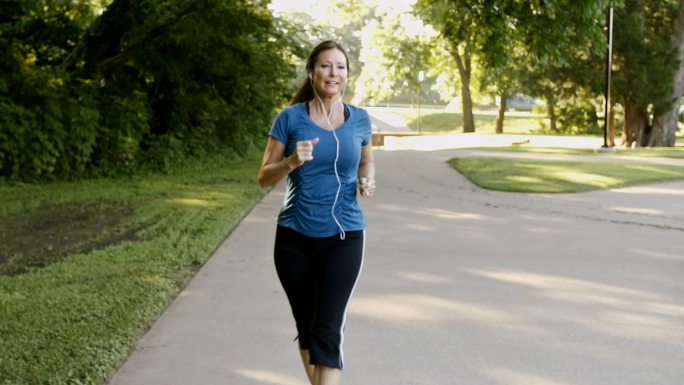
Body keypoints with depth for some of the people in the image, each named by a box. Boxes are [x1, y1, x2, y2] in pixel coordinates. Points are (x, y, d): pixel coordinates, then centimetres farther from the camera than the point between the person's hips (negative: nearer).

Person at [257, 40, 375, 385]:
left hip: (344, 237, 0)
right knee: (306, 326, 12)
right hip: (295, 237, 1)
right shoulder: (291, 117, -3)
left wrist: (367, 180, -2)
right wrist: (292, 162, -21)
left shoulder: (359, 119, 2)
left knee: (328, 331, -10)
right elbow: (264, 177, -1)